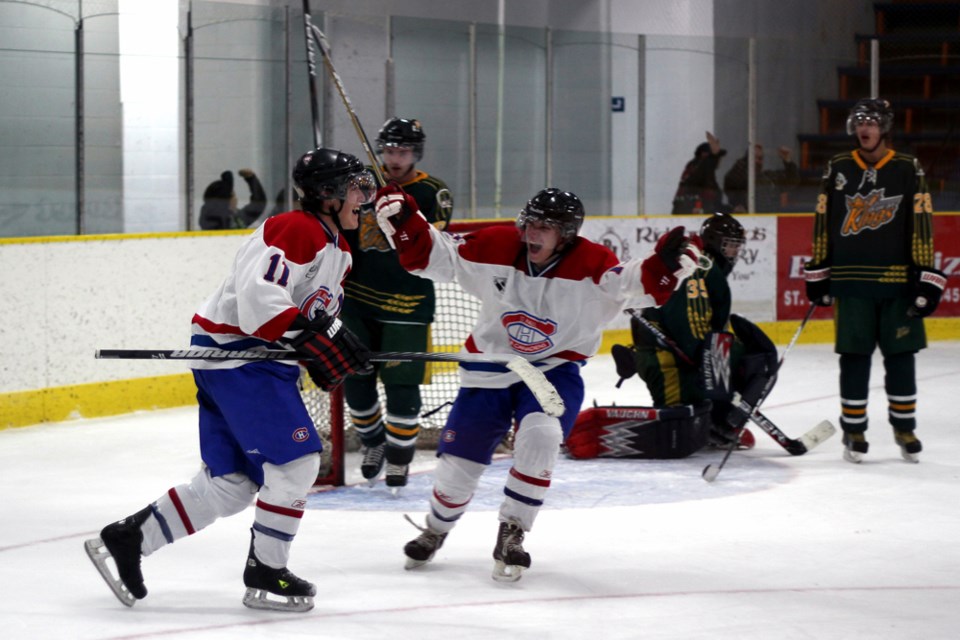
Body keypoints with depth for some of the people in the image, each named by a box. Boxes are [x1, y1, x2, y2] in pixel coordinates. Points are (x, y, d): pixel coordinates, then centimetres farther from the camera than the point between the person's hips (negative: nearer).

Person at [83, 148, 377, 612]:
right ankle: (265, 575, -1)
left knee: (230, 483, 8)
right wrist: (314, 336, -30)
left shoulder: (336, 250, 17)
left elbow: (319, 313, 22)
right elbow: (258, 296, -27)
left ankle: (125, 539, 15)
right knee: (296, 459, -11)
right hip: (232, 352, -10)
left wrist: (336, 344, 1)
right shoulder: (297, 230, -16)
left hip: (258, 360, 10)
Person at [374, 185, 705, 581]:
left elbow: (637, 286, -31)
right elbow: (433, 255, -5)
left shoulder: (591, 264, -17)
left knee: (541, 437, -30)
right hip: (490, 366, 2)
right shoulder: (495, 247, -12)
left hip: (554, 369, -2)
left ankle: (511, 538, -12)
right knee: (459, 460, 7)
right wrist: (403, 221, -19)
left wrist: (665, 264, -50)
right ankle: (436, 530, 39)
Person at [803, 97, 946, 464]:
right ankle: (853, 430, 11)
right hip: (851, 282, 1)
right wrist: (818, 273, 7)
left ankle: (904, 427, 18)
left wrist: (925, 277, -8)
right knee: (854, 358, 2)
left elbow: (922, 225, -3)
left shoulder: (908, 170, 0)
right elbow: (823, 223, 10)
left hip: (897, 282, -1)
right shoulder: (838, 169, 6)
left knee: (900, 355, 5)